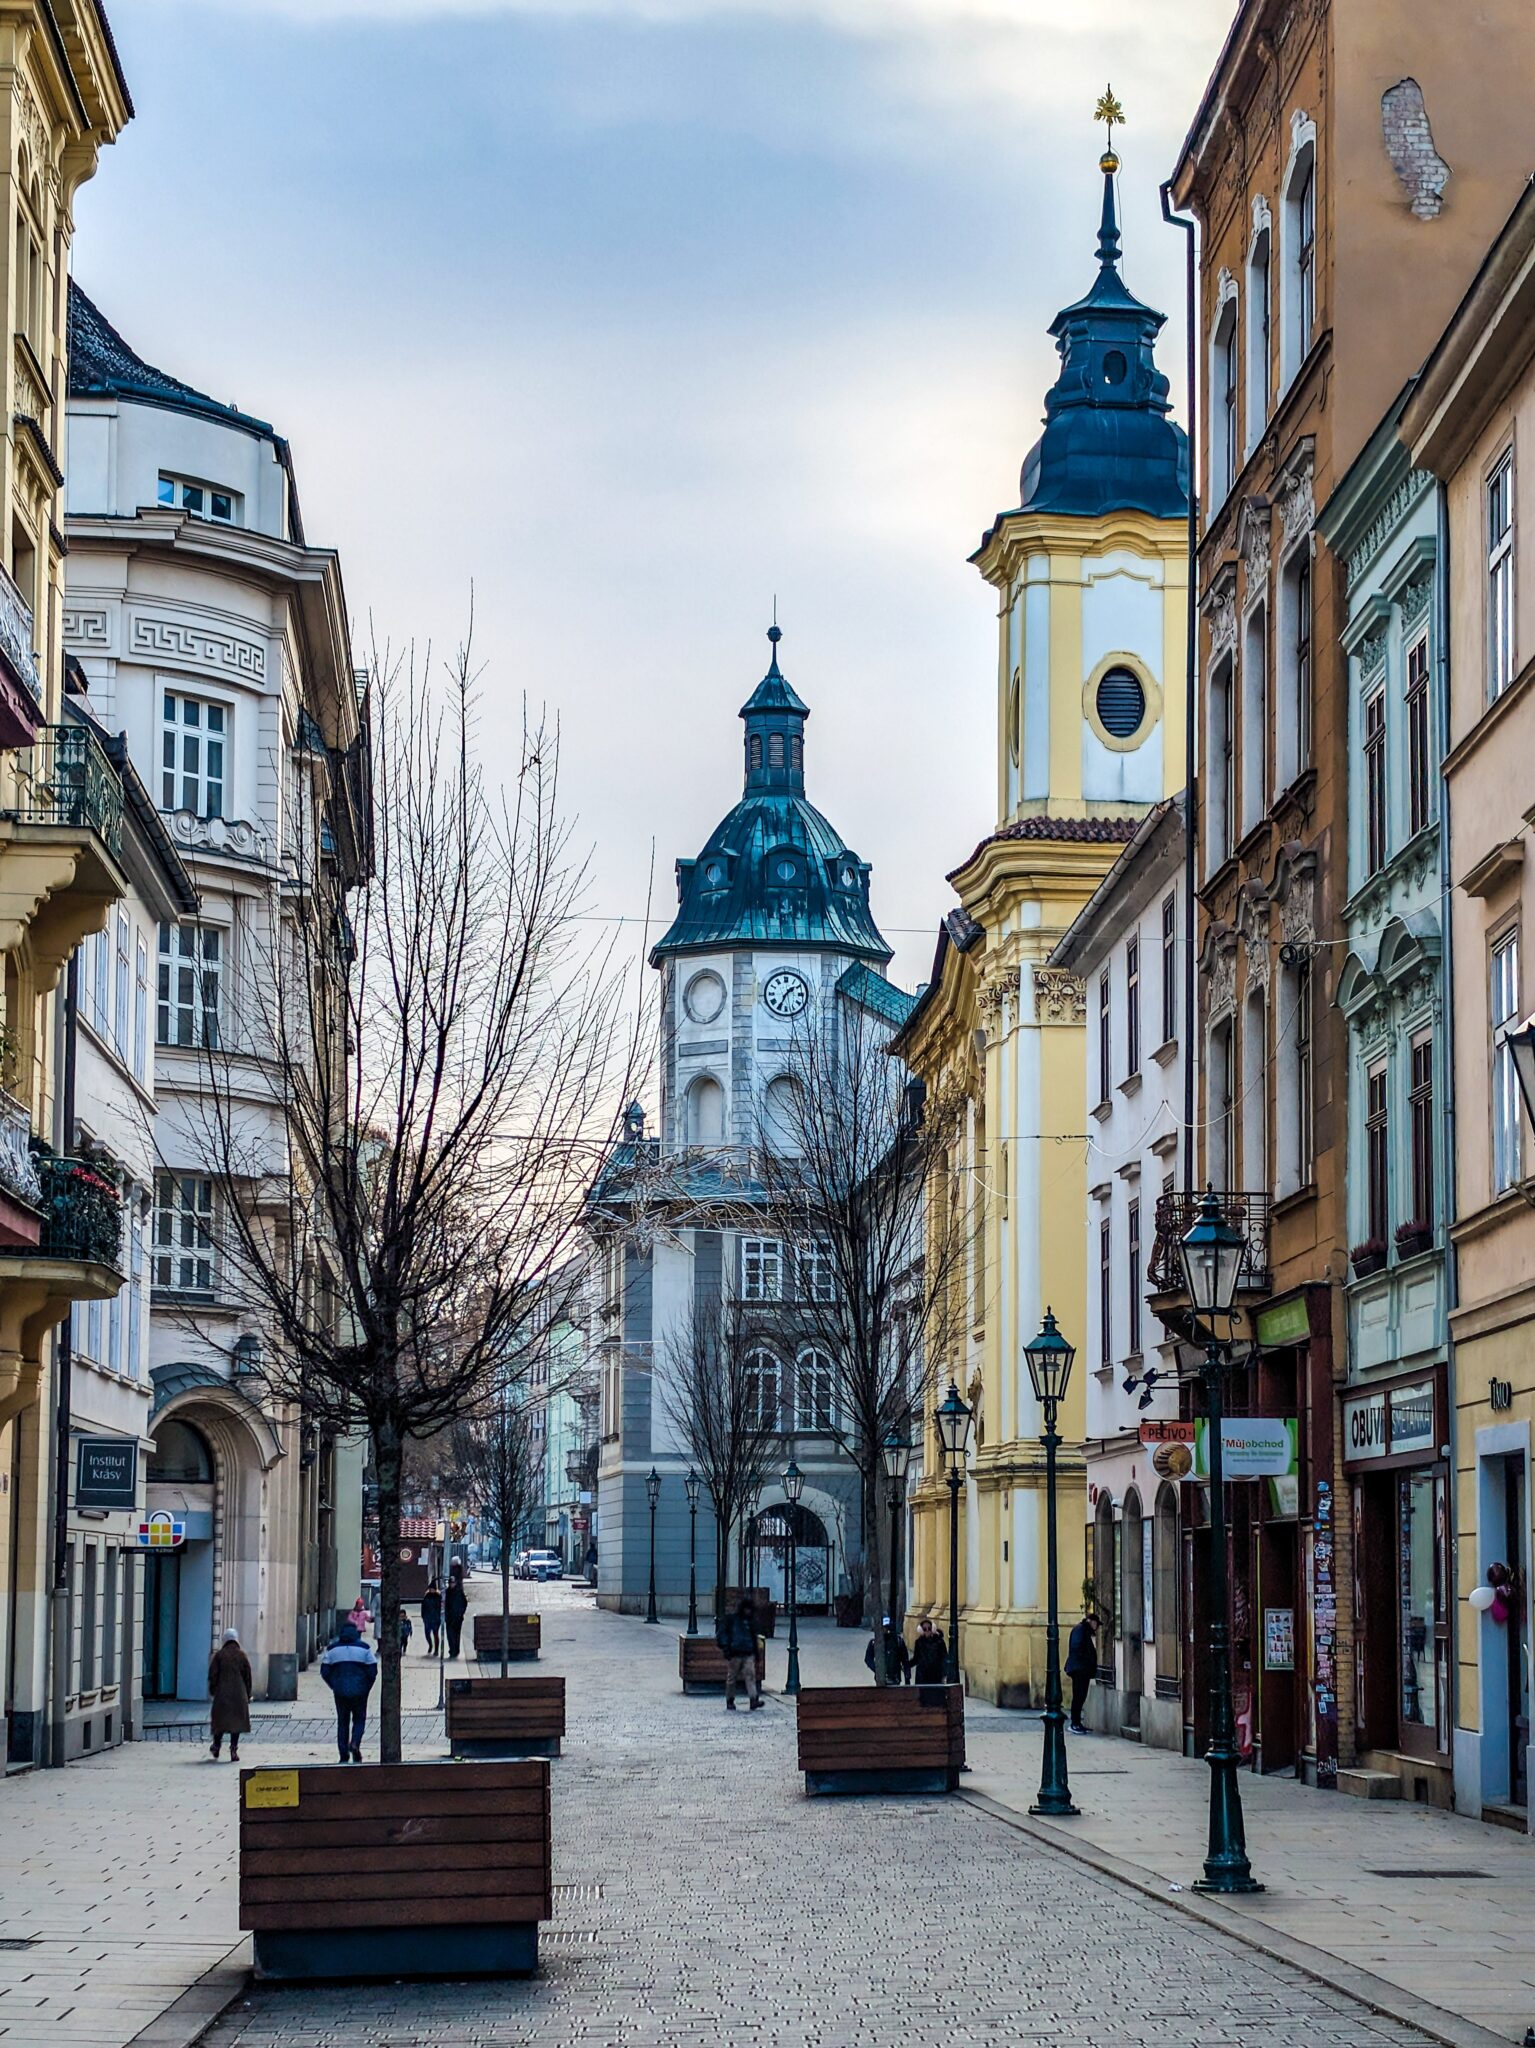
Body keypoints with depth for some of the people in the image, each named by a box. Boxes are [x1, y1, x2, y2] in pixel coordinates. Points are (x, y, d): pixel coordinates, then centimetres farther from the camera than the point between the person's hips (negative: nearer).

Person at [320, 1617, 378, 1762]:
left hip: (340, 1692, 1)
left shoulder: (332, 1648, 2)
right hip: (359, 1691, -1)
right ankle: (355, 1742, -13)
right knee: (359, 1719, 13)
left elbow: (324, 1671, 1)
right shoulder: (364, 1648, -2)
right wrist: (367, 1687, 9)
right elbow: (373, 1671, -4)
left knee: (342, 1722, 11)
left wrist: (334, 1686, 11)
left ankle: (343, 1754, 7)